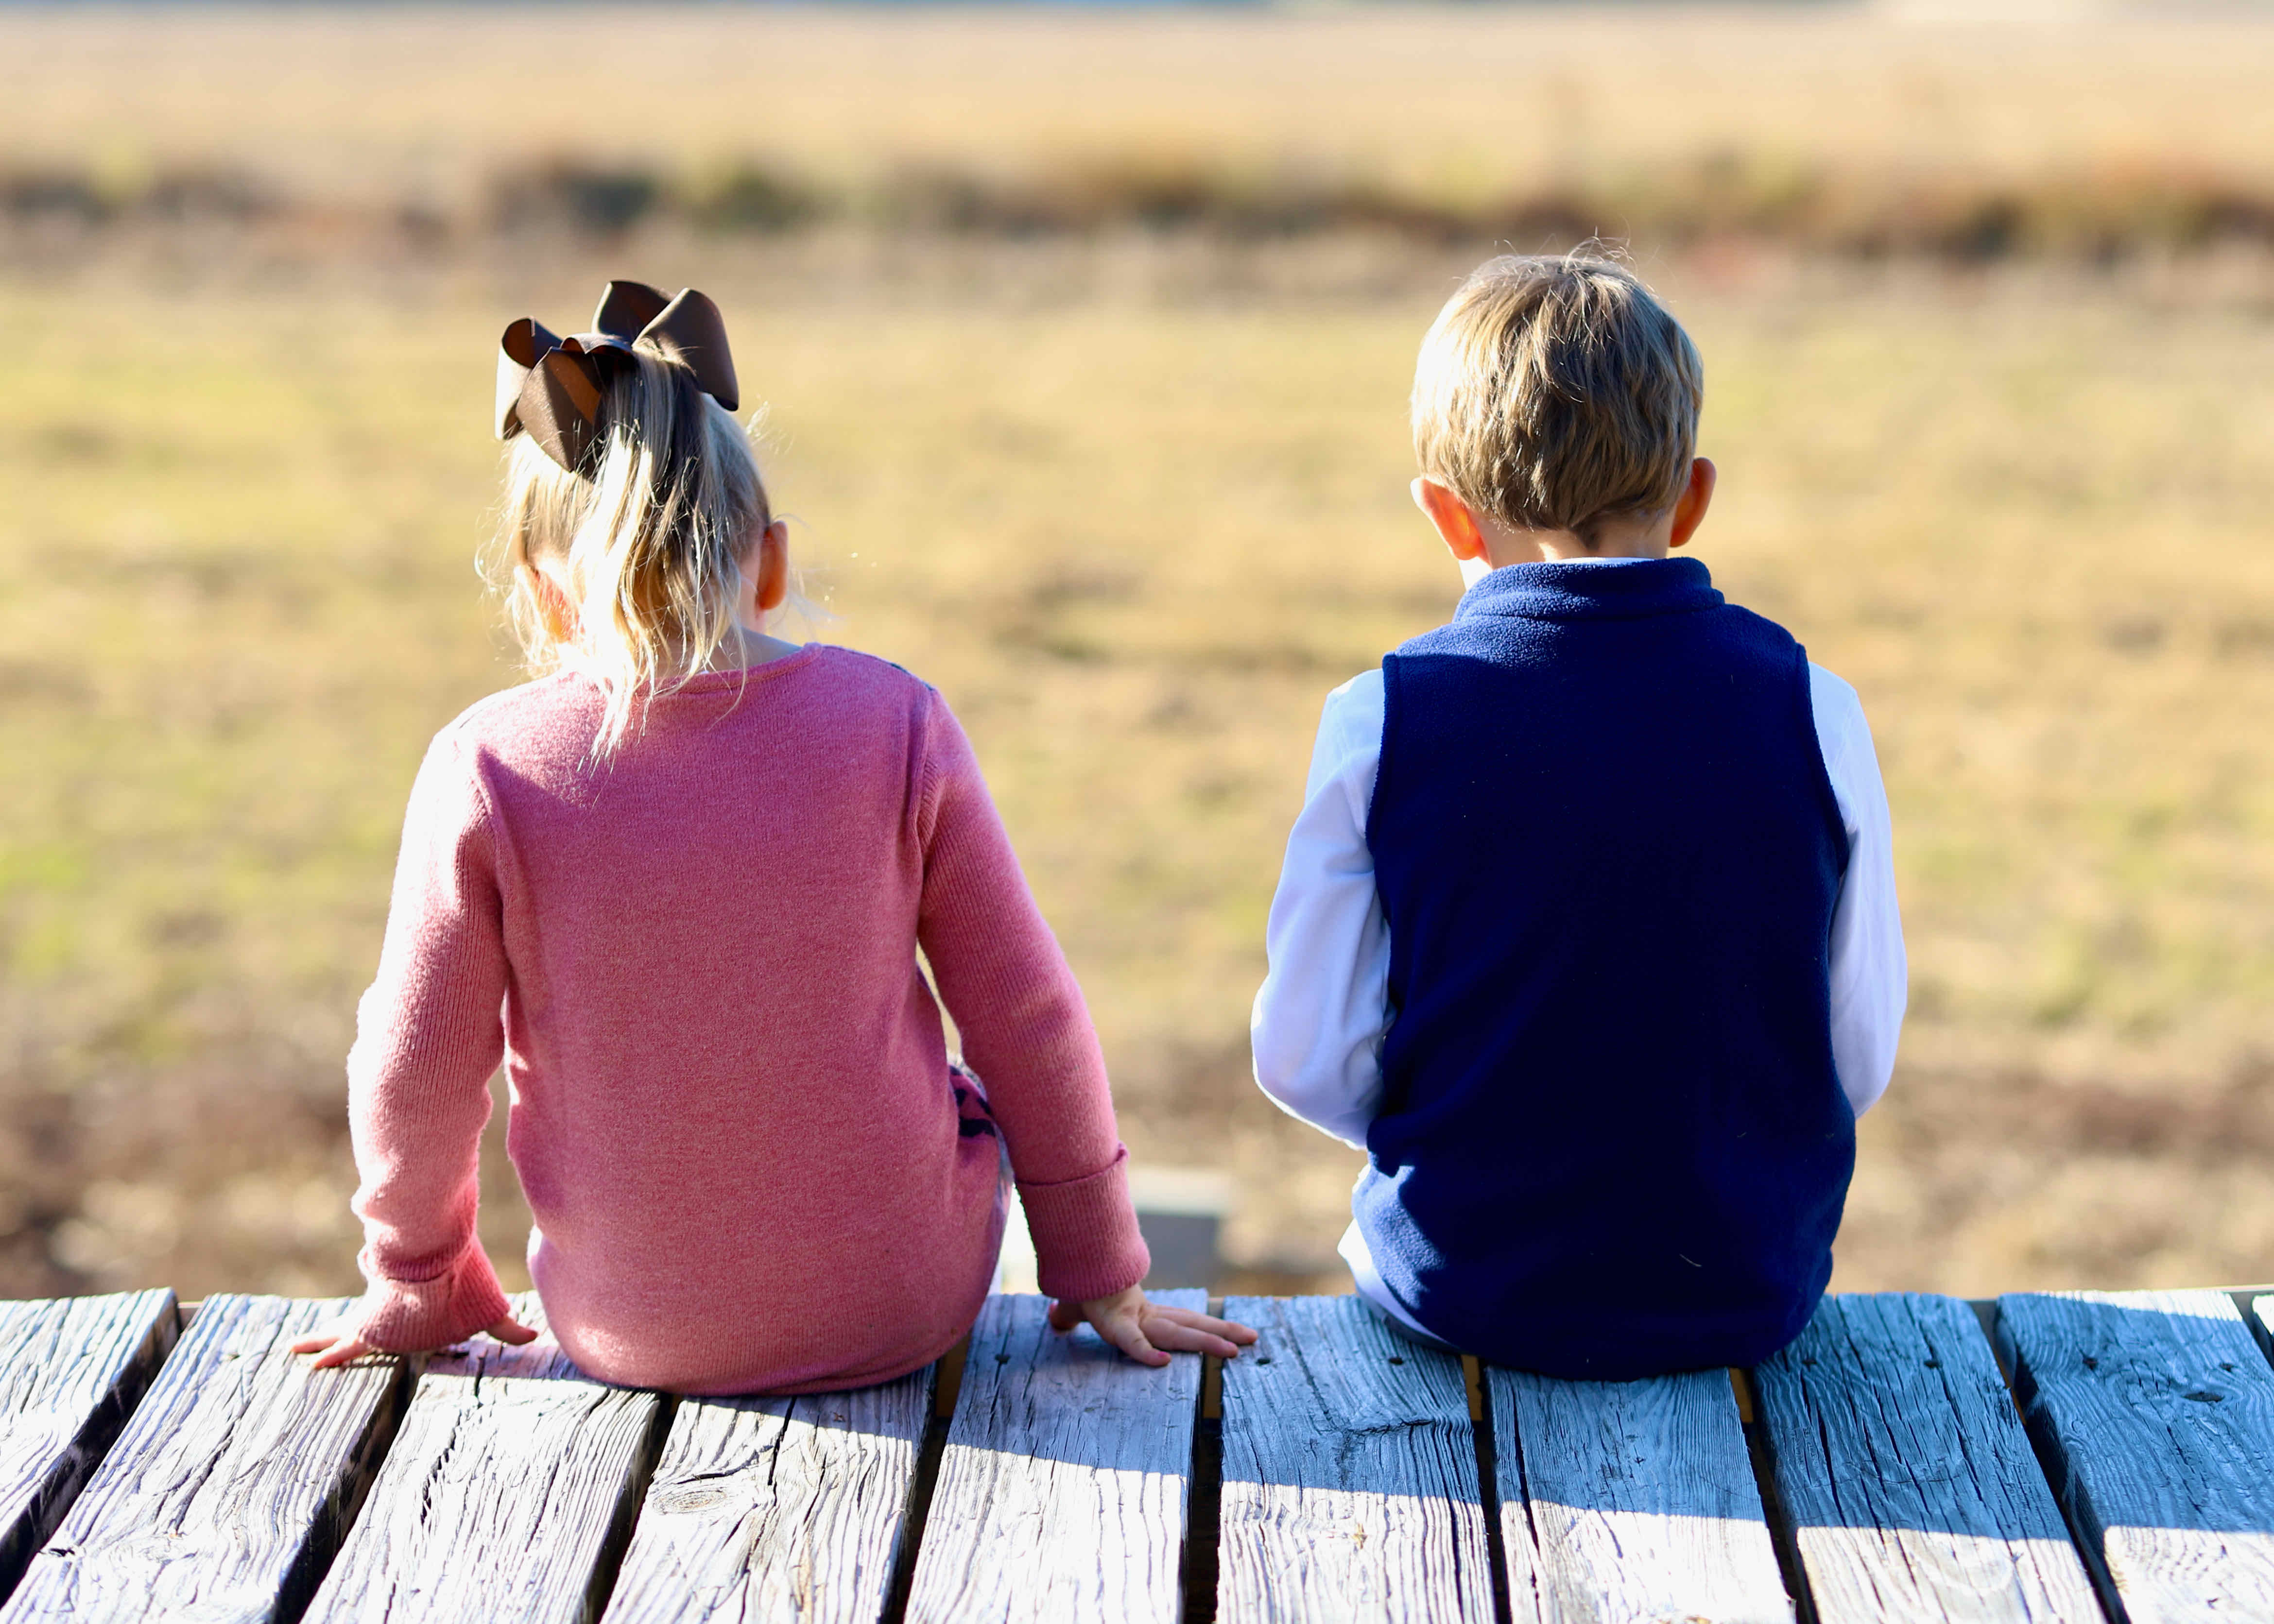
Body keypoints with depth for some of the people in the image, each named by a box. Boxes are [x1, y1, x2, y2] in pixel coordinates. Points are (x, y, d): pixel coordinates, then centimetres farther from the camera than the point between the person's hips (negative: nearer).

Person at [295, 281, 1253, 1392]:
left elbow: (416, 1073, -6)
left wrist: (420, 1287, 13)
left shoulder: (486, 770, -15)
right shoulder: (894, 726, -13)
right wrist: (1099, 1274, 9)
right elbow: (1029, 1021, -5)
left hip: (629, 1332, 1)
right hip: (898, 1310, -1)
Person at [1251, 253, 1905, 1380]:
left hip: (1463, 1289, -1)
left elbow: (1308, 1062, -7)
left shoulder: (1380, 725, -11)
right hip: (1750, 1295, 1)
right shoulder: (1811, 713, -8)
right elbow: (1860, 1058, -1)